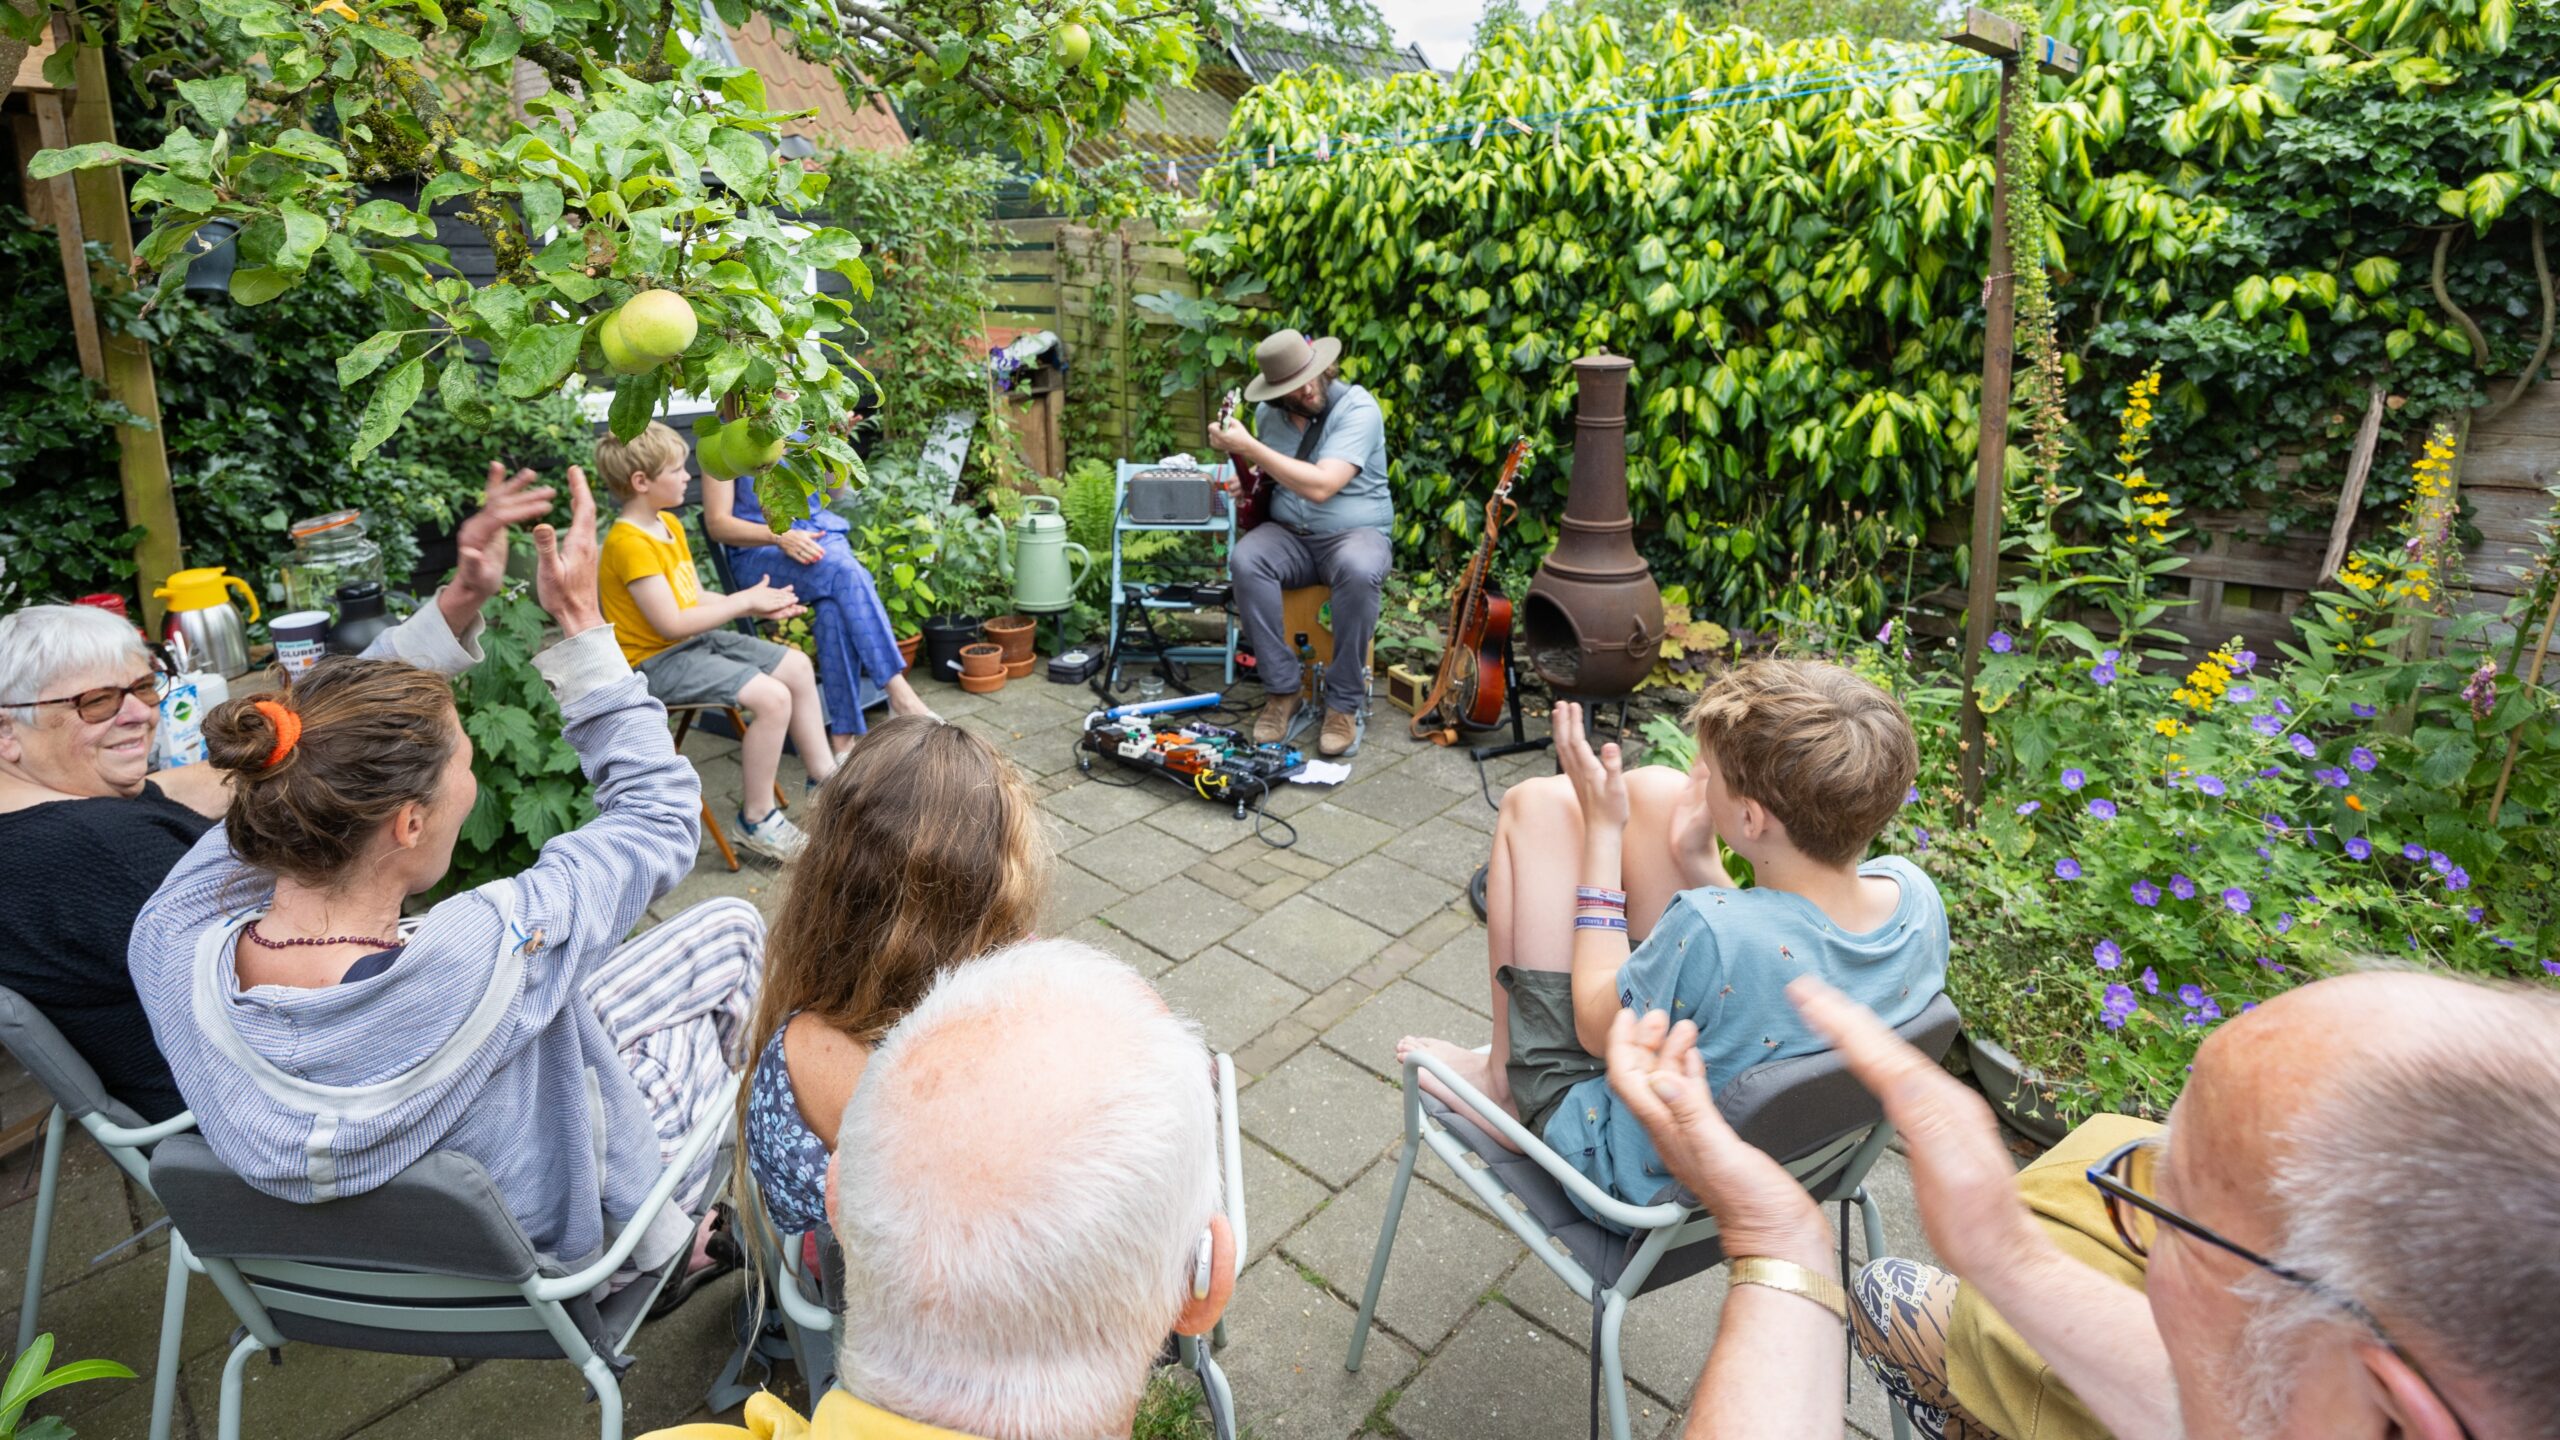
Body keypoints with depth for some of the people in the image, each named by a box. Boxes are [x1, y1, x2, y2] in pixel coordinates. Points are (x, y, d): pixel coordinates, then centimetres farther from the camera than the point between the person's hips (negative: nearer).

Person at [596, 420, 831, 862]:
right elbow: (672, 624, -25)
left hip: (695, 641, 10)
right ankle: (756, 820, -10)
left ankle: (824, 777, 19)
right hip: (657, 661, -10)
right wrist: (746, 600, -16)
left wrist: (758, 606, -4)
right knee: (771, 696, -24)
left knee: (796, 666, 8)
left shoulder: (669, 525, 9)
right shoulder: (630, 543, -22)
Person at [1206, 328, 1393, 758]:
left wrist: (1248, 446, -27)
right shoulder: (1267, 413, 3)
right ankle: (1282, 689, -18)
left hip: (1357, 532, -4)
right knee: (1245, 559, -29)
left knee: (1359, 571, -39)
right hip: (1290, 534, 4)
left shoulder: (1358, 408, -16)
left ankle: (1344, 702, -22)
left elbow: (1320, 486, -28)